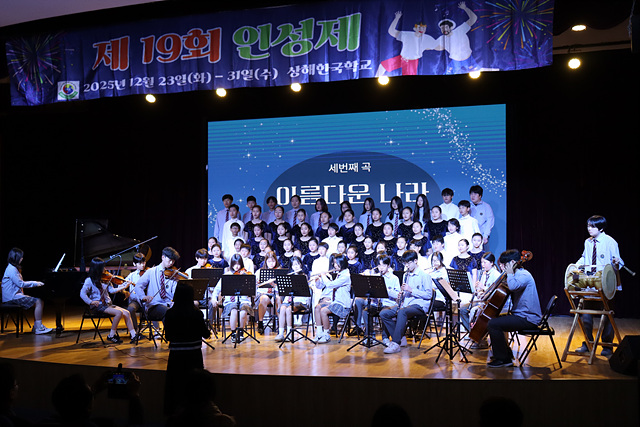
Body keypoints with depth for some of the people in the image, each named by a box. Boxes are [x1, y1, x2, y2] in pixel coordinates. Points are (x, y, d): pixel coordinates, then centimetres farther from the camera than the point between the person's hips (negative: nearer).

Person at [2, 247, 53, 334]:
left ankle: (36, 326, 1)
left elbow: (19, 282, 22)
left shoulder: (14, 268, 19)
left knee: (39, 301, 4)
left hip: (15, 294, 10)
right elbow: (21, 284, -19)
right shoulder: (11, 269, -14)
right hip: (12, 297, -10)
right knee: (38, 302, -18)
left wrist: (36, 282, 12)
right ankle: (38, 328, -18)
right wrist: (35, 283, -10)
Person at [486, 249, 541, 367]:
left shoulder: (524, 275, -15)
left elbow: (513, 286, -36)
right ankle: (507, 356, 20)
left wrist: (510, 273, -18)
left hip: (528, 319, -11)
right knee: (494, 321, 18)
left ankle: (502, 359, -7)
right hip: (521, 315, 11)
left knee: (493, 324, -19)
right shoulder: (518, 275, 17)